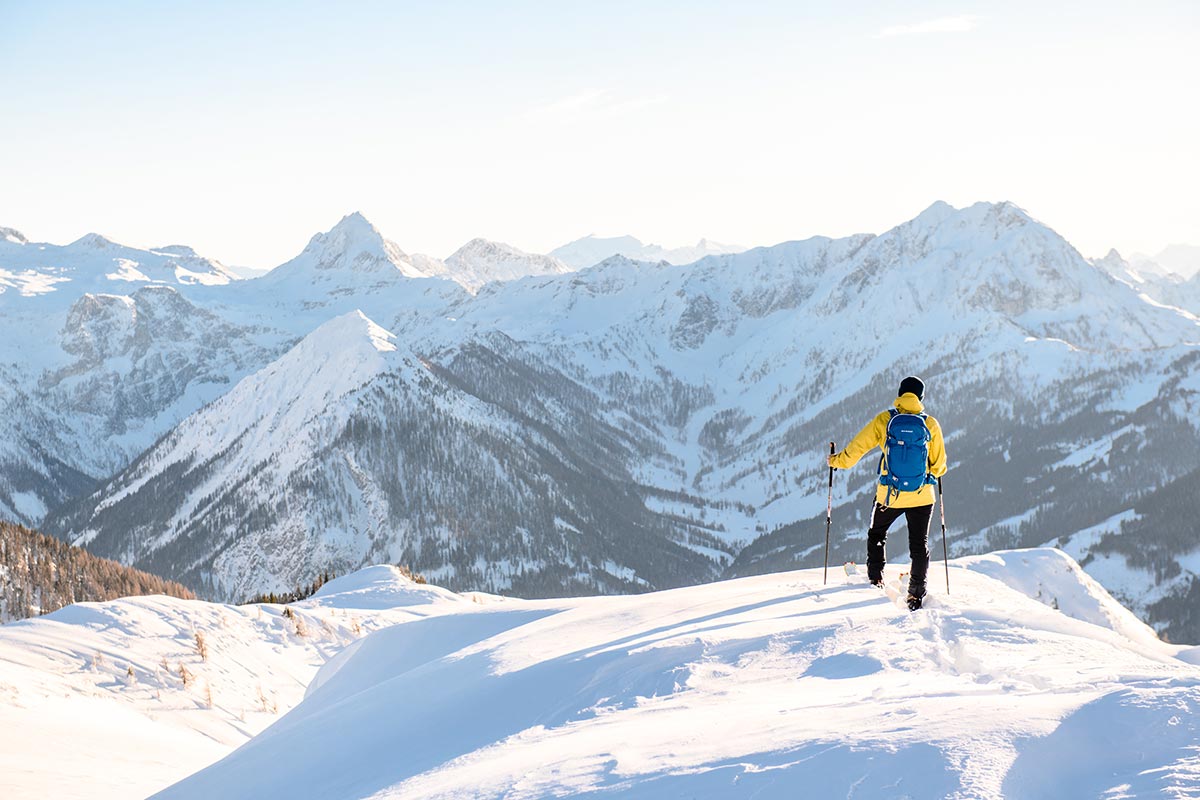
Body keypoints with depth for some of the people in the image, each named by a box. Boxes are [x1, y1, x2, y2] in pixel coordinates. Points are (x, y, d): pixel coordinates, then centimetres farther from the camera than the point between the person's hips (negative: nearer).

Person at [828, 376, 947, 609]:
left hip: (889, 494, 0)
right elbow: (939, 465, 7)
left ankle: (875, 579, 24)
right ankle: (917, 592, 6)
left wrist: (837, 461, 16)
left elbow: (858, 446, -2)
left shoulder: (884, 420, -5)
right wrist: (934, 472, 30)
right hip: (921, 495, 0)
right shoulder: (930, 424, -1)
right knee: (919, 545, 11)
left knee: (876, 534, 24)